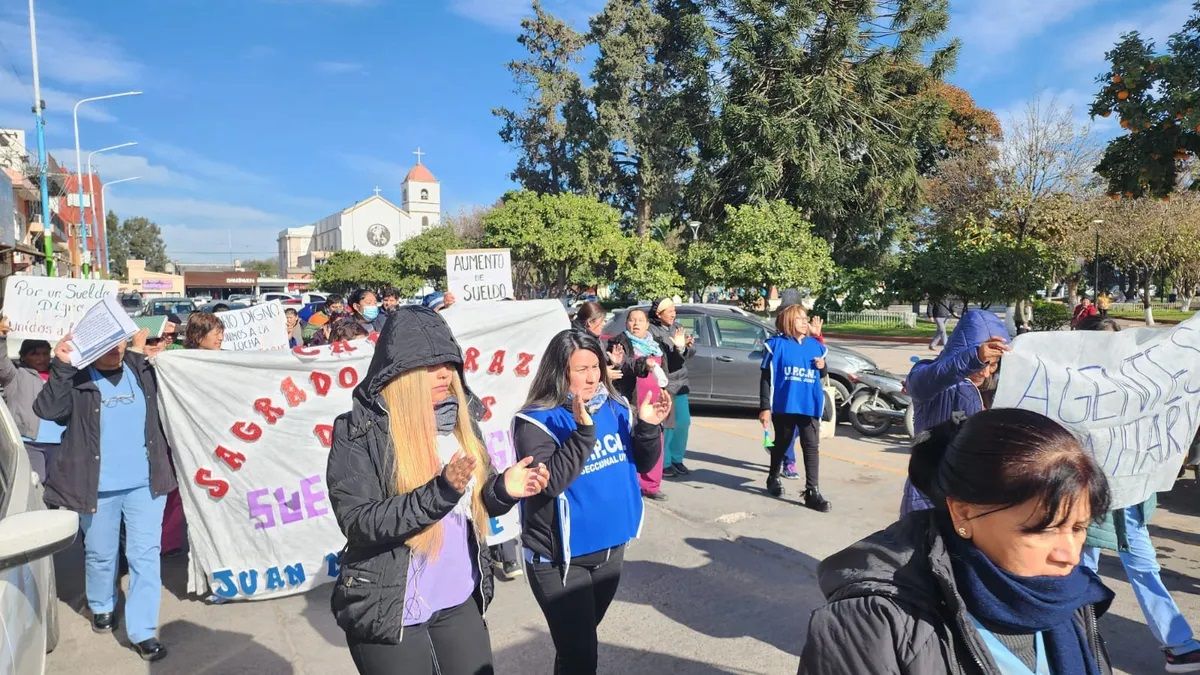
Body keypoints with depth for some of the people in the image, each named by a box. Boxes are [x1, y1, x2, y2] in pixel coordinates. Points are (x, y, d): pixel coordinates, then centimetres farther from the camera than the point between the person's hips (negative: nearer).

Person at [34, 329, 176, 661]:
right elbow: (47, 410, -20)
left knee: (145, 555, 0)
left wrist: (148, 350, 6)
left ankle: (143, 632, 7)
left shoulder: (143, 369, 5)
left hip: (144, 484, 1)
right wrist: (61, 367, -29)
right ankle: (102, 607, 45)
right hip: (97, 487, -1)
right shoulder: (75, 377, -3)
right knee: (100, 554, 18)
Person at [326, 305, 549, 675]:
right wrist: (441, 492, -31)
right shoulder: (359, 431, -14)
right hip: (388, 611, -4)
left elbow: (476, 504, 8)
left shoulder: (458, 422, 2)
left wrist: (504, 489, -14)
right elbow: (357, 522, -21)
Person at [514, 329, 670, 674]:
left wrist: (648, 427, -13)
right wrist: (584, 432, -36)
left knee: (580, 641, 25)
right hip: (561, 558, -6)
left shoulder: (616, 408, 0)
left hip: (610, 548, 6)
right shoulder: (536, 421, -17)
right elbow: (549, 482, -29)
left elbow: (642, 463, 5)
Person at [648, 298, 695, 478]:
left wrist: (687, 346, -18)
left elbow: (691, 352, 4)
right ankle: (663, 463, 7)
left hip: (680, 384, 7)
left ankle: (677, 459, 26)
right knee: (665, 425, -6)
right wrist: (677, 347, -27)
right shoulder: (651, 330, -10)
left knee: (683, 422, 11)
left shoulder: (678, 328, 12)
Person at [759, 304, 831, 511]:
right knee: (781, 444, 14)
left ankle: (812, 492, -3)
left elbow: (821, 377, 20)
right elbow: (766, 378, -6)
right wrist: (765, 407, -11)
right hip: (783, 406, -3)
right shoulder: (776, 345, -5)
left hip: (809, 406, 3)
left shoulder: (816, 346, 8)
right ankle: (773, 479, 37)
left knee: (812, 447, -5)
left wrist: (823, 366, -4)